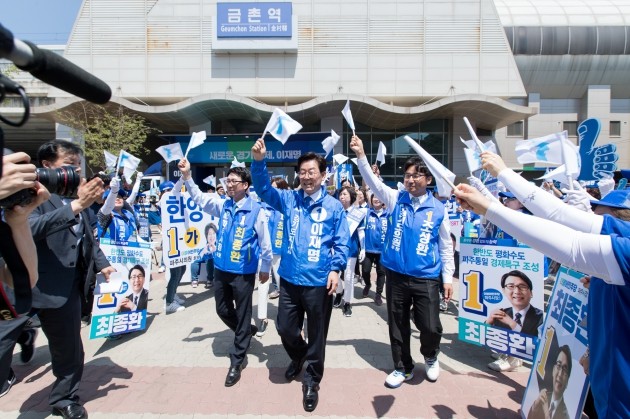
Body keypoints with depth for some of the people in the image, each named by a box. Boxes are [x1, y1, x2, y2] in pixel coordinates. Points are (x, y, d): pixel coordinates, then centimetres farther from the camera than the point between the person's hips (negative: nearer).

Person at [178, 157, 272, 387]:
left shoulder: (256, 210, -12)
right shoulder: (222, 205, 3)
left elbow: (265, 242, -6)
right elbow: (199, 198, -1)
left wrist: (265, 268, 0)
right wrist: (187, 176, -16)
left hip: (244, 272, -6)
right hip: (221, 269, 6)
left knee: (242, 315, 7)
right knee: (223, 310, 19)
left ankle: (237, 361, 23)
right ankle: (246, 332, 47)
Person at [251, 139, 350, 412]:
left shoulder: (334, 206, -4)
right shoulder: (289, 199, 2)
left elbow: (341, 243, -2)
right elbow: (264, 189, -9)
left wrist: (336, 269, -16)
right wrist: (258, 162, -26)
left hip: (319, 281, -2)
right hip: (290, 279, 3)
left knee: (317, 334, 12)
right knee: (285, 328, 15)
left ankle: (312, 381, 36)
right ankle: (298, 356, 48)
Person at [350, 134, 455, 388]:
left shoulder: (438, 209, -1)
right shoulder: (396, 199, -1)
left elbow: (446, 246, 5)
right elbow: (373, 182, -14)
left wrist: (448, 277, 4)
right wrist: (361, 156, -26)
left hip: (426, 278, -1)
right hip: (396, 275, 1)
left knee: (430, 327, 1)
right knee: (398, 326, 13)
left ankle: (430, 357, 36)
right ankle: (402, 368, 35)